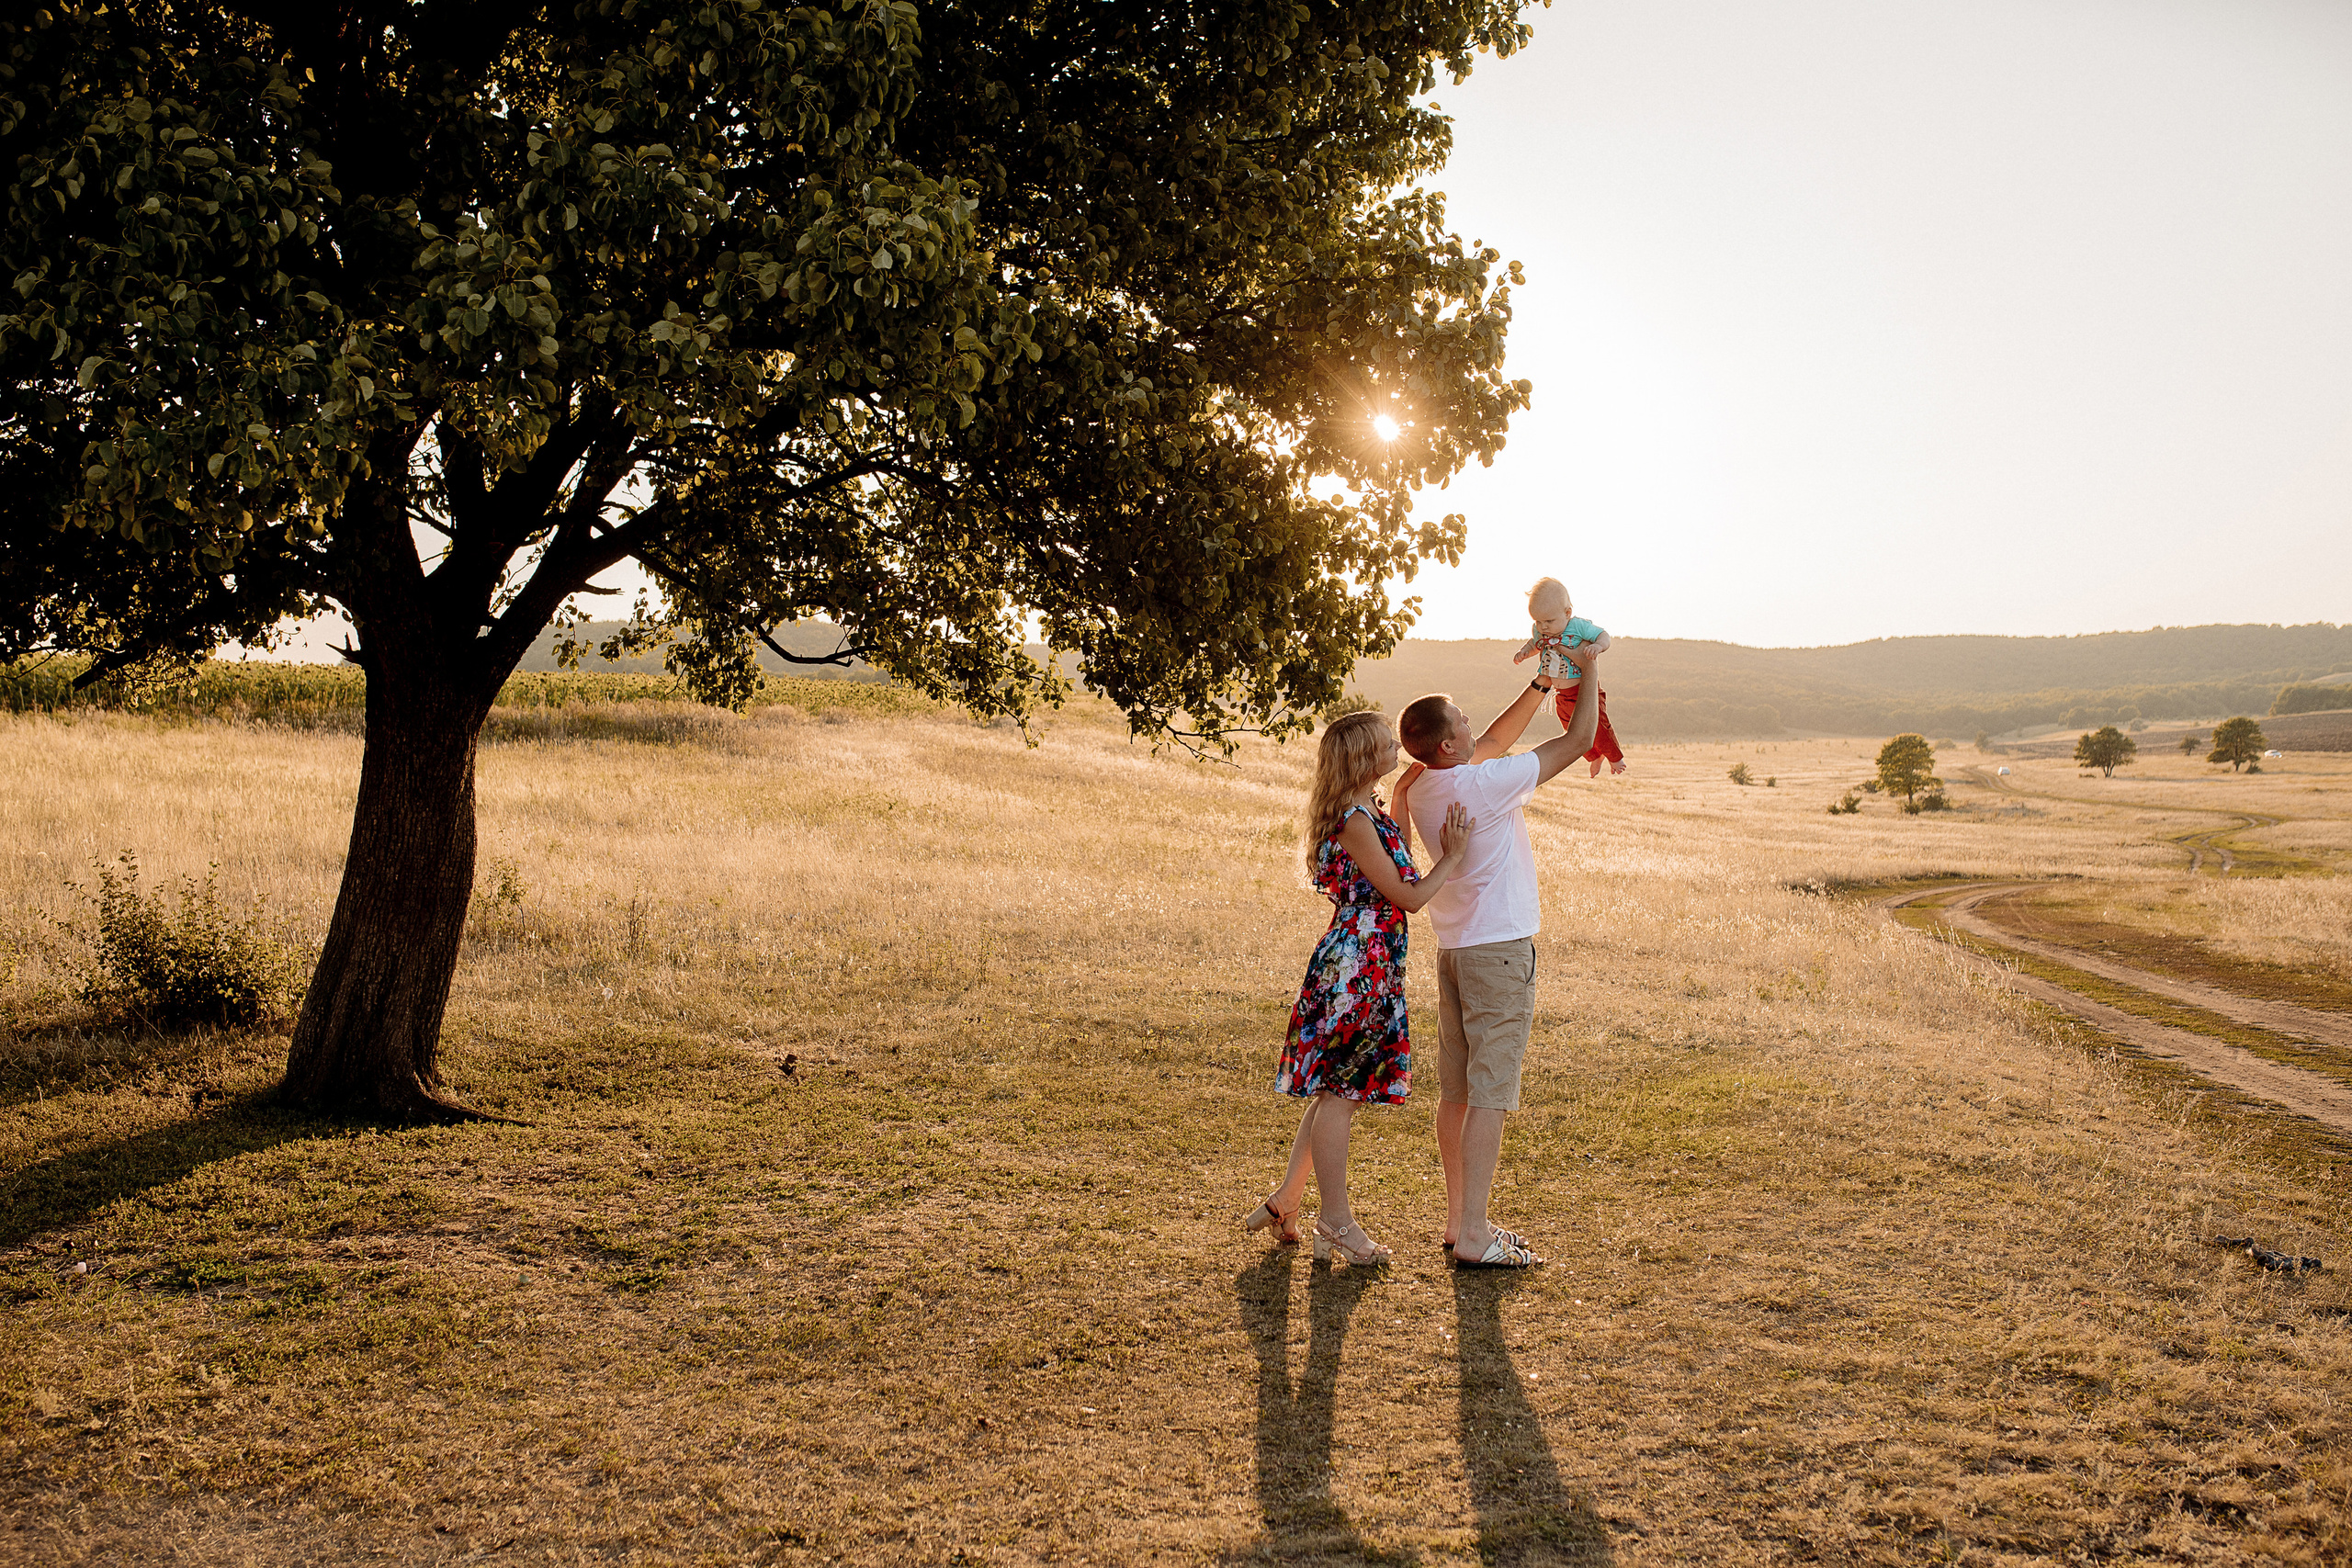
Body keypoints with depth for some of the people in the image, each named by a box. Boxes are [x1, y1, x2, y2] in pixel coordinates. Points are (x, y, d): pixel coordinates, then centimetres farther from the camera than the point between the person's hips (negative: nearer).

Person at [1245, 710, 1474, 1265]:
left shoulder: (1371, 812, 12)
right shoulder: (1356, 821, -18)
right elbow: (1408, 897, -15)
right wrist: (1452, 856, -4)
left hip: (1367, 967, 10)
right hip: (1357, 967, -10)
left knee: (1332, 1091, 16)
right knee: (1339, 1093, 1)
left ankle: (1286, 1199, 24)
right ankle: (1335, 1219, 11)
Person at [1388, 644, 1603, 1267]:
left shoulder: (1419, 785, 4)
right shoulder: (1484, 784, -18)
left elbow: (1493, 741, 21)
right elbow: (1577, 742, -8)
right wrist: (1589, 671, 5)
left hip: (1453, 950, 8)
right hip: (1499, 948, -8)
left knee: (1457, 1090, 12)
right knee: (1491, 1092, -5)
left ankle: (1459, 1220, 20)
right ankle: (1474, 1234, -3)